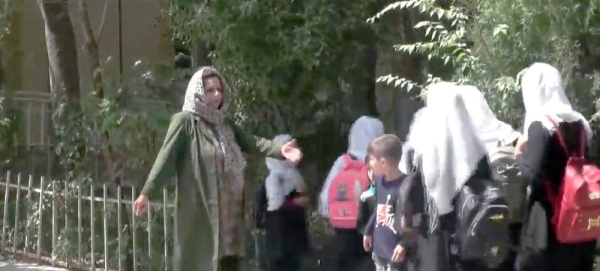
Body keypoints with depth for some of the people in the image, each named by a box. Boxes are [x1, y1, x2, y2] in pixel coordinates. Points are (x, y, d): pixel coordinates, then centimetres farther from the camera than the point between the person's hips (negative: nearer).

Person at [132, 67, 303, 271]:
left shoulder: (225, 125, 16)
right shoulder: (185, 121, -4)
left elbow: (252, 143, 5)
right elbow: (166, 157, -12)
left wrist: (279, 149, -13)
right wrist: (147, 193, -22)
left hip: (227, 214, 7)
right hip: (198, 213, -7)